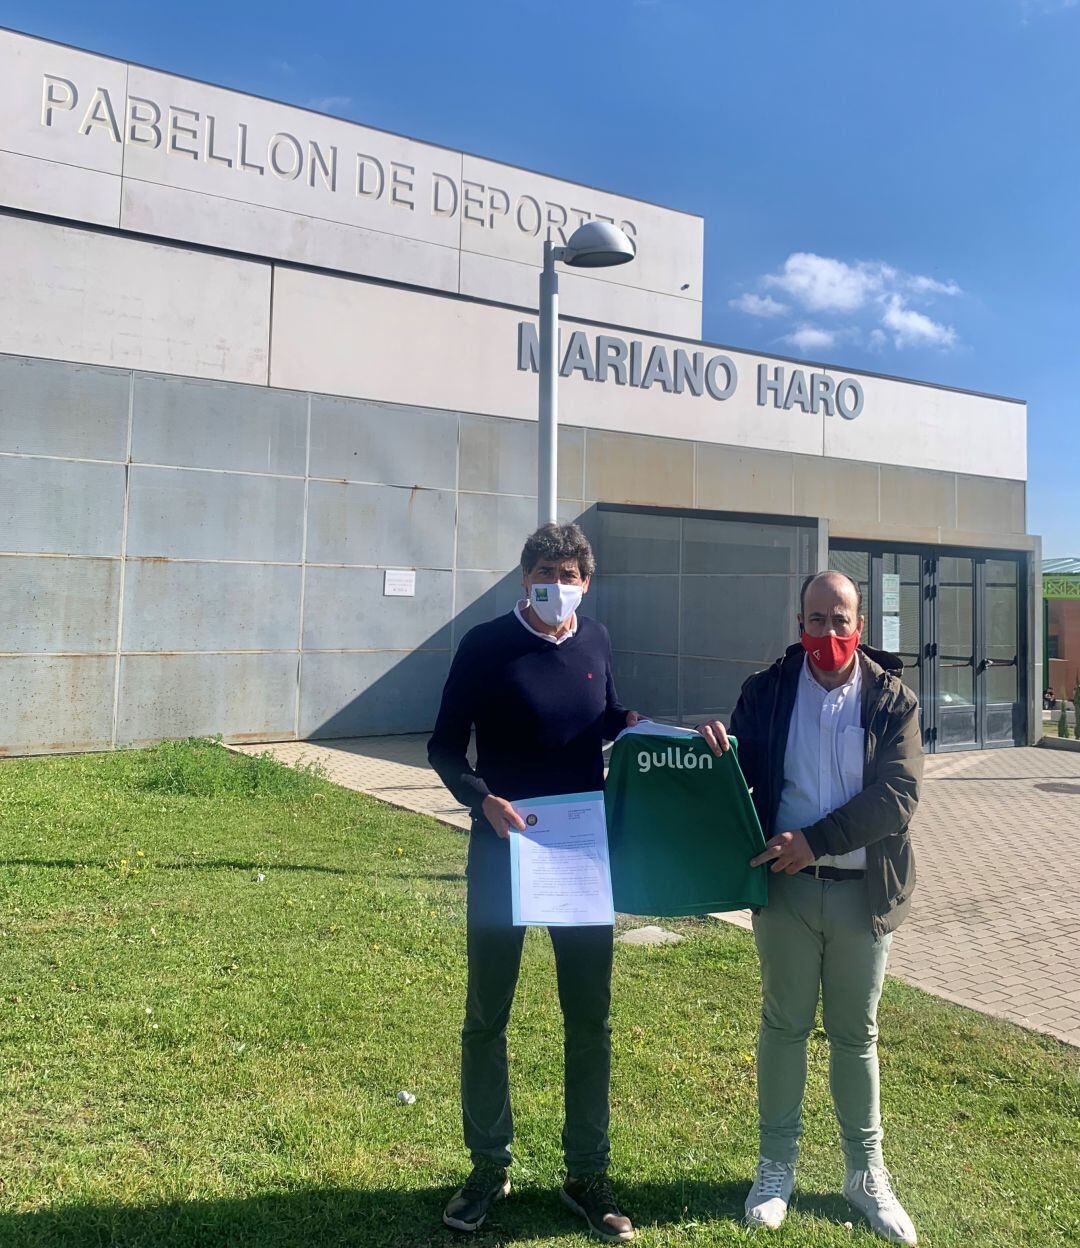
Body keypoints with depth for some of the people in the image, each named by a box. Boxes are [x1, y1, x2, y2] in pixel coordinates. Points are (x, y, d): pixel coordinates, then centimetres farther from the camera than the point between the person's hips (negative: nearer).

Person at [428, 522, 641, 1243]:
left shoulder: (596, 643, 4)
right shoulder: (486, 645, -7)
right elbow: (445, 746, -5)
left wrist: (639, 726, 0)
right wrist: (483, 799, -22)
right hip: (502, 848, -3)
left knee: (590, 1019, 10)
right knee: (486, 1015, 9)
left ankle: (588, 1174, 27)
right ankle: (490, 1167, 29)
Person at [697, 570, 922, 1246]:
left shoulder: (893, 700, -3)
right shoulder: (766, 691, 1)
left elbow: (898, 795, -12)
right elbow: (737, 776, 5)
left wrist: (816, 840, -20)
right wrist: (717, 744, -19)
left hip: (863, 890, 0)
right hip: (785, 885, 1)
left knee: (856, 1035, 14)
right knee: (784, 1025, 12)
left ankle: (867, 1172, 30)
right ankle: (777, 1165, 28)